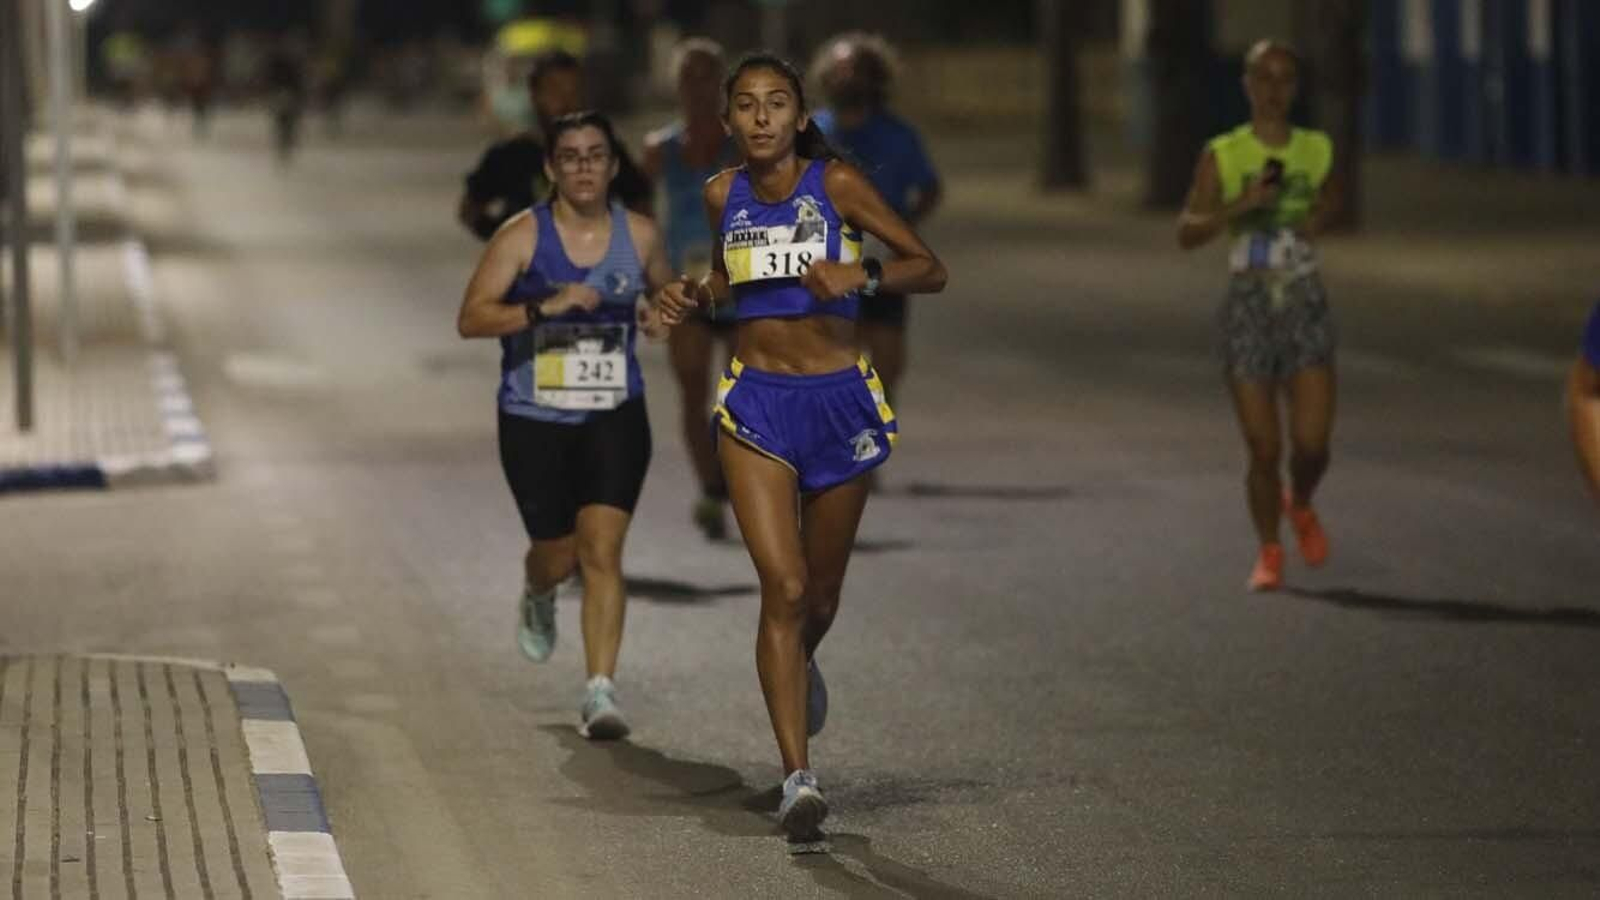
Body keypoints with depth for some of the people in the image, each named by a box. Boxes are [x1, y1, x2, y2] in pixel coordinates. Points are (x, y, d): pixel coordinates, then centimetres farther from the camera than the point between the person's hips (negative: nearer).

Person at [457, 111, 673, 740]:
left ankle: (601, 692, -13)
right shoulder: (522, 236, -8)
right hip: (535, 420, -1)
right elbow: (471, 318, -15)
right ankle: (538, 595, 48)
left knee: (601, 550, -13)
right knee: (558, 555, 9)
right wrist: (545, 308, -27)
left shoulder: (638, 235, 1)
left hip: (615, 416, 1)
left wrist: (661, 315, -3)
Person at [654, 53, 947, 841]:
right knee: (782, 585, -14)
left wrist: (863, 274, -22)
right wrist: (692, 297, 2)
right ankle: (797, 776, -16)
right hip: (755, 403, 1)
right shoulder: (723, 195, 3)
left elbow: (929, 269, -5)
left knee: (821, 592, 13)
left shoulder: (837, 184, -8)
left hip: (836, 398, -1)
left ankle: (801, 667, 50)